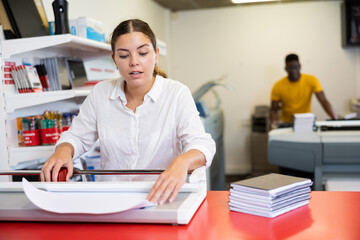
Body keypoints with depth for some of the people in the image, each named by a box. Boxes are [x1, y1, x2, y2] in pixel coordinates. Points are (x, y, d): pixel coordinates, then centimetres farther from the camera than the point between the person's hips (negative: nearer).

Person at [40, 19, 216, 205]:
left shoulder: (177, 94, -2)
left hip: (160, 199, -2)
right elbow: (77, 136, 19)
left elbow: (201, 144, -11)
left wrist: (182, 162, -34)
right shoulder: (100, 93, 8)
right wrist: (63, 150, -5)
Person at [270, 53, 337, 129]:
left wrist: (335, 119, -28)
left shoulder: (311, 80, -8)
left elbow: (324, 101, -14)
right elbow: (274, 109, -3)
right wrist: (274, 121, -25)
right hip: (286, 123, -1)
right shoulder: (278, 86, -8)